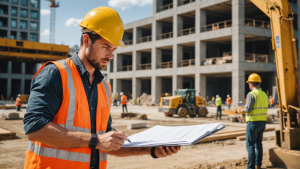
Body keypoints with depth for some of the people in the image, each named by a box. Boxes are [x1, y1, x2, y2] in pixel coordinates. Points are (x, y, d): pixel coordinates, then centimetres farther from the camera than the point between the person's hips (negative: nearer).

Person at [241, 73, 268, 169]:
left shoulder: (251, 94, -15)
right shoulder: (264, 94, 9)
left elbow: (248, 109, -20)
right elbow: (265, 108, 14)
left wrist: (243, 109, 2)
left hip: (253, 123, -8)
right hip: (262, 122, 8)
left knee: (250, 145, -3)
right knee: (258, 144, 18)